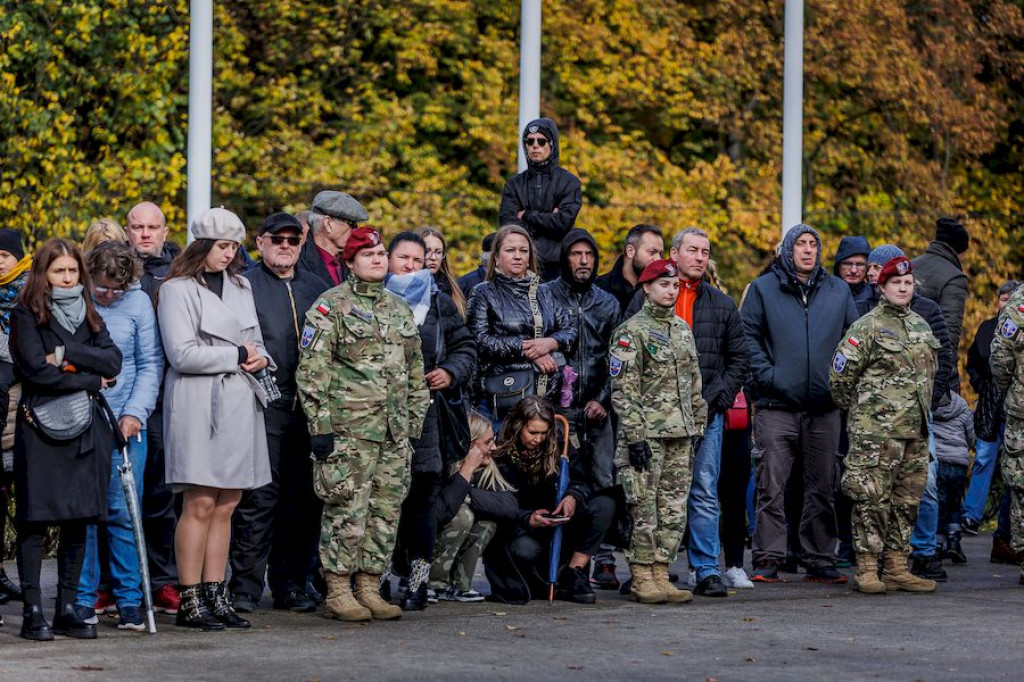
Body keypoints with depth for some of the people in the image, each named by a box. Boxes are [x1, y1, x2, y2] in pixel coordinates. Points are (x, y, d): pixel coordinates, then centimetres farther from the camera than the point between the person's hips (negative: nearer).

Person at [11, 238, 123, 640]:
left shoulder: (87, 313, 16)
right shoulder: (27, 315, 0)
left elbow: (113, 361, 2)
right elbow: (36, 370, -12)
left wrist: (67, 355, -10)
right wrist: (92, 380, -5)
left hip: (85, 427, 5)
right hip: (40, 426, -5)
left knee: (79, 520, 4)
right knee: (36, 519, -5)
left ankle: (67, 609, 10)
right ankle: (33, 613, -2)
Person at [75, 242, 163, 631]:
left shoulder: (138, 303, 1)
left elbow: (150, 364, 4)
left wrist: (135, 412, -6)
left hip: (124, 423, 0)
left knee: (123, 511, -1)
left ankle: (129, 599, 6)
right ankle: (83, 600, 9)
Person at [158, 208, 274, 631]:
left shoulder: (241, 286, 19)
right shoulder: (178, 289, -4)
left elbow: (255, 341, 25)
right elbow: (182, 354, -13)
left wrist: (260, 357, 2)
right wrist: (237, 355, -8)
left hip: (241, 403, 7)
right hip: (198, 403, -7)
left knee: (227, 505, 6)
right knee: (201, 503, -8)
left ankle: (215, 596, 11)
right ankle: (189, 602, -5)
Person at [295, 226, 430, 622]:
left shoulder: (400, 310, 17)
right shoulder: (330, 306, -3)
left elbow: (415, 374, 23)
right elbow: (312, 370, -9)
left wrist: (415, 426, 17)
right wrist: (320, 425, -14)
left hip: (394, 435, 6)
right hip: (348, 431, -6)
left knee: (386, 512, 6)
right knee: (347, 511, -6)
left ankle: (369, 589, 14)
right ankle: (338, 593, 0)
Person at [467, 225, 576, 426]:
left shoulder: (542, 294, 18)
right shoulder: (485, 294, 5)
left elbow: (570, 331, 14)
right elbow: (480, 340, -8)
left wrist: (550, 343, -8)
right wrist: (525, 348, -11)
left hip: (551, 393, 4)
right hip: (506, 395, -4)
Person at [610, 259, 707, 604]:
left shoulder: (683, 329, 16)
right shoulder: (631, 331, -6)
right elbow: (623, 390, -12)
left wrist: (696, 429, 16)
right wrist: (635, 436, -17)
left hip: (680, 435, 7)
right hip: (647, 435, -7)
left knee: (674, 511, 6)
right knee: (644, 510, -6)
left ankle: (660, 574, 11)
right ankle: (642, 579, 0)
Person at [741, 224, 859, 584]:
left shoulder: (838, 290, 12)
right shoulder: (764, 288, 4)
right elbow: (748, 336, 2)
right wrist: (765, 374, -10)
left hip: (824, 406, 3)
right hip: (777, 405, -3)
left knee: (822, 487, 7)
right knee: (772, 486, -5)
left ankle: (820, 560, 13)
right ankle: (768, 560, -1)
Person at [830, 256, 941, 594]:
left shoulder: (921, 325, 15)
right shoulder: (867, 327, -7)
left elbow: (930, 370, 26)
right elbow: (840, 375, -7)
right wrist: (855, 409, 2)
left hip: (915, 428, 7)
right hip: (876, 431, -7)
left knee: (906, 500, 9)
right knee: (872, 500, -7)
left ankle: (897, 569, 15)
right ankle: (867, 571, -4)